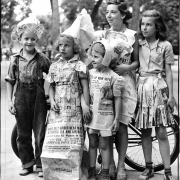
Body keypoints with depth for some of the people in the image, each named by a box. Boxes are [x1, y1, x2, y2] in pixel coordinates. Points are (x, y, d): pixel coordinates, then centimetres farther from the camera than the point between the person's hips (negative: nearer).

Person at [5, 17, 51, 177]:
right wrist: (10, 101, 1)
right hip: (21, 98, 2)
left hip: (39, 98, -2)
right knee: (23, 134, 10)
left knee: (40, 133, 2)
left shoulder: (42, 59, -4)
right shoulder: (15, 59, 2)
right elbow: (10, 81, 6)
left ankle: (40, 165, 14)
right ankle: (27, 164, 23)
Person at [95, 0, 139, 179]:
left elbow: (137, 61, 5)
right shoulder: (101, 34, 8)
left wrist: (127, 67, -13)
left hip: (124, 83, -1)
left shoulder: (132, 35, 4)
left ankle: (121, 165, 12)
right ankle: (110, 164, 14)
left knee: (121, 126, -1)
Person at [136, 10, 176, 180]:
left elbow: (168, 72, 1)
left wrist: (171, 95, -2)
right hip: (142, 87, 3)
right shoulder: (138, 44, 6)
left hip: (158, 88, -2)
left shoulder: (165, 45, -1)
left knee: (161, 132, -2)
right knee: (145, 131, 7)